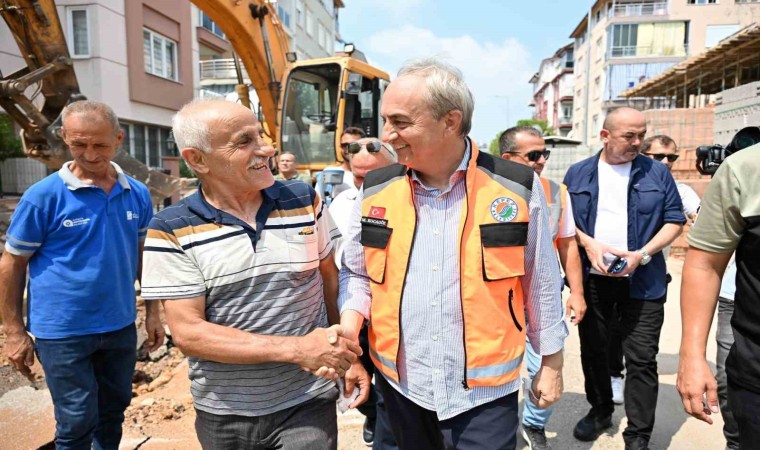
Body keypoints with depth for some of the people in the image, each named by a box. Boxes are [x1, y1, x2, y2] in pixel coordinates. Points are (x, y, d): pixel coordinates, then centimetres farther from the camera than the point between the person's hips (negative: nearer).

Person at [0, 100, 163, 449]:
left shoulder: (138, 194, -1)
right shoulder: (43, 196, -12)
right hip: (63, 331, -3)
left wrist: (152, 311, 7)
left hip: (120, 326, 4)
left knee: (113, 412, 20)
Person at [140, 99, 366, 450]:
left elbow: (333, 279, 4)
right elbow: (187, 333, -15)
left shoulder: (304, 200, -5)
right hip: (223, 414, 0)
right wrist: (295, 349, -20)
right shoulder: (171, 231, -11)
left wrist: (349, 355, -1)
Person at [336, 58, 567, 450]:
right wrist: (348, 334, -9)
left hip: (484, 395, -3)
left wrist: (551, 362, 7)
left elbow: (540, 283, 0)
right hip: (400, 388, 3)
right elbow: (356, 274, 7)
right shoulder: (375, 190, -4)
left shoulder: (518, 187, -10)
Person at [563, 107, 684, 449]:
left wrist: (642, 255, -12)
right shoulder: (578, 173, 5)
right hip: (591, 278, 2)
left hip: (643, 280, -1)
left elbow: (674, 220, 3)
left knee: (641, 358, 0)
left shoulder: (657, 172, 3)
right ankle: (600, 410, 34)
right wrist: (589, 244, -12)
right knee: (592, 349, 13)